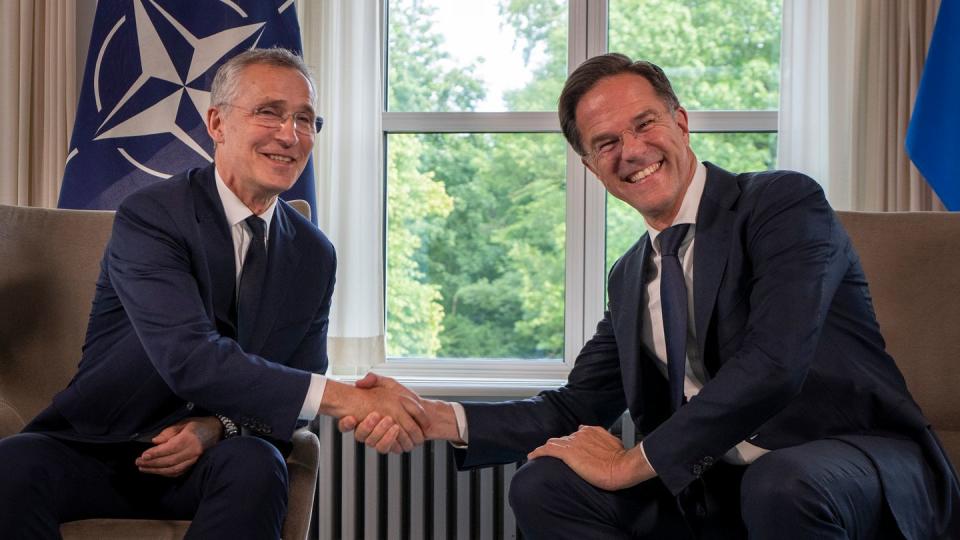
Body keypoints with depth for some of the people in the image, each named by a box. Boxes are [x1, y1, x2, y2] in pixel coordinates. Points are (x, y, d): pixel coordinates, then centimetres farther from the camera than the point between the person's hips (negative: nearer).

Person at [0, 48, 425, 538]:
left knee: (256, 463, -31)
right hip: (94, 453, -4)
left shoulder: (315, 254, 4)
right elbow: (190, 359, -27)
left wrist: (217, 426, -17)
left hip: (211, 458, 4)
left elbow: (297, 392, 5)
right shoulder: (149, 216, -13)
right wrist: (344, 398, -34)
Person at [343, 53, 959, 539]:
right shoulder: (631, 277, 13)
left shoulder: (785, 202, -10)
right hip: (718, 487, 6)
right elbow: (575, 408, 11)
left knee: (782, 484, -38)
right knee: (543, 486, -9)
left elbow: (771, 366, -23)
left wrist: (633, 463, -15)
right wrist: (433, 417, -5)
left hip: (855, 464, -6)